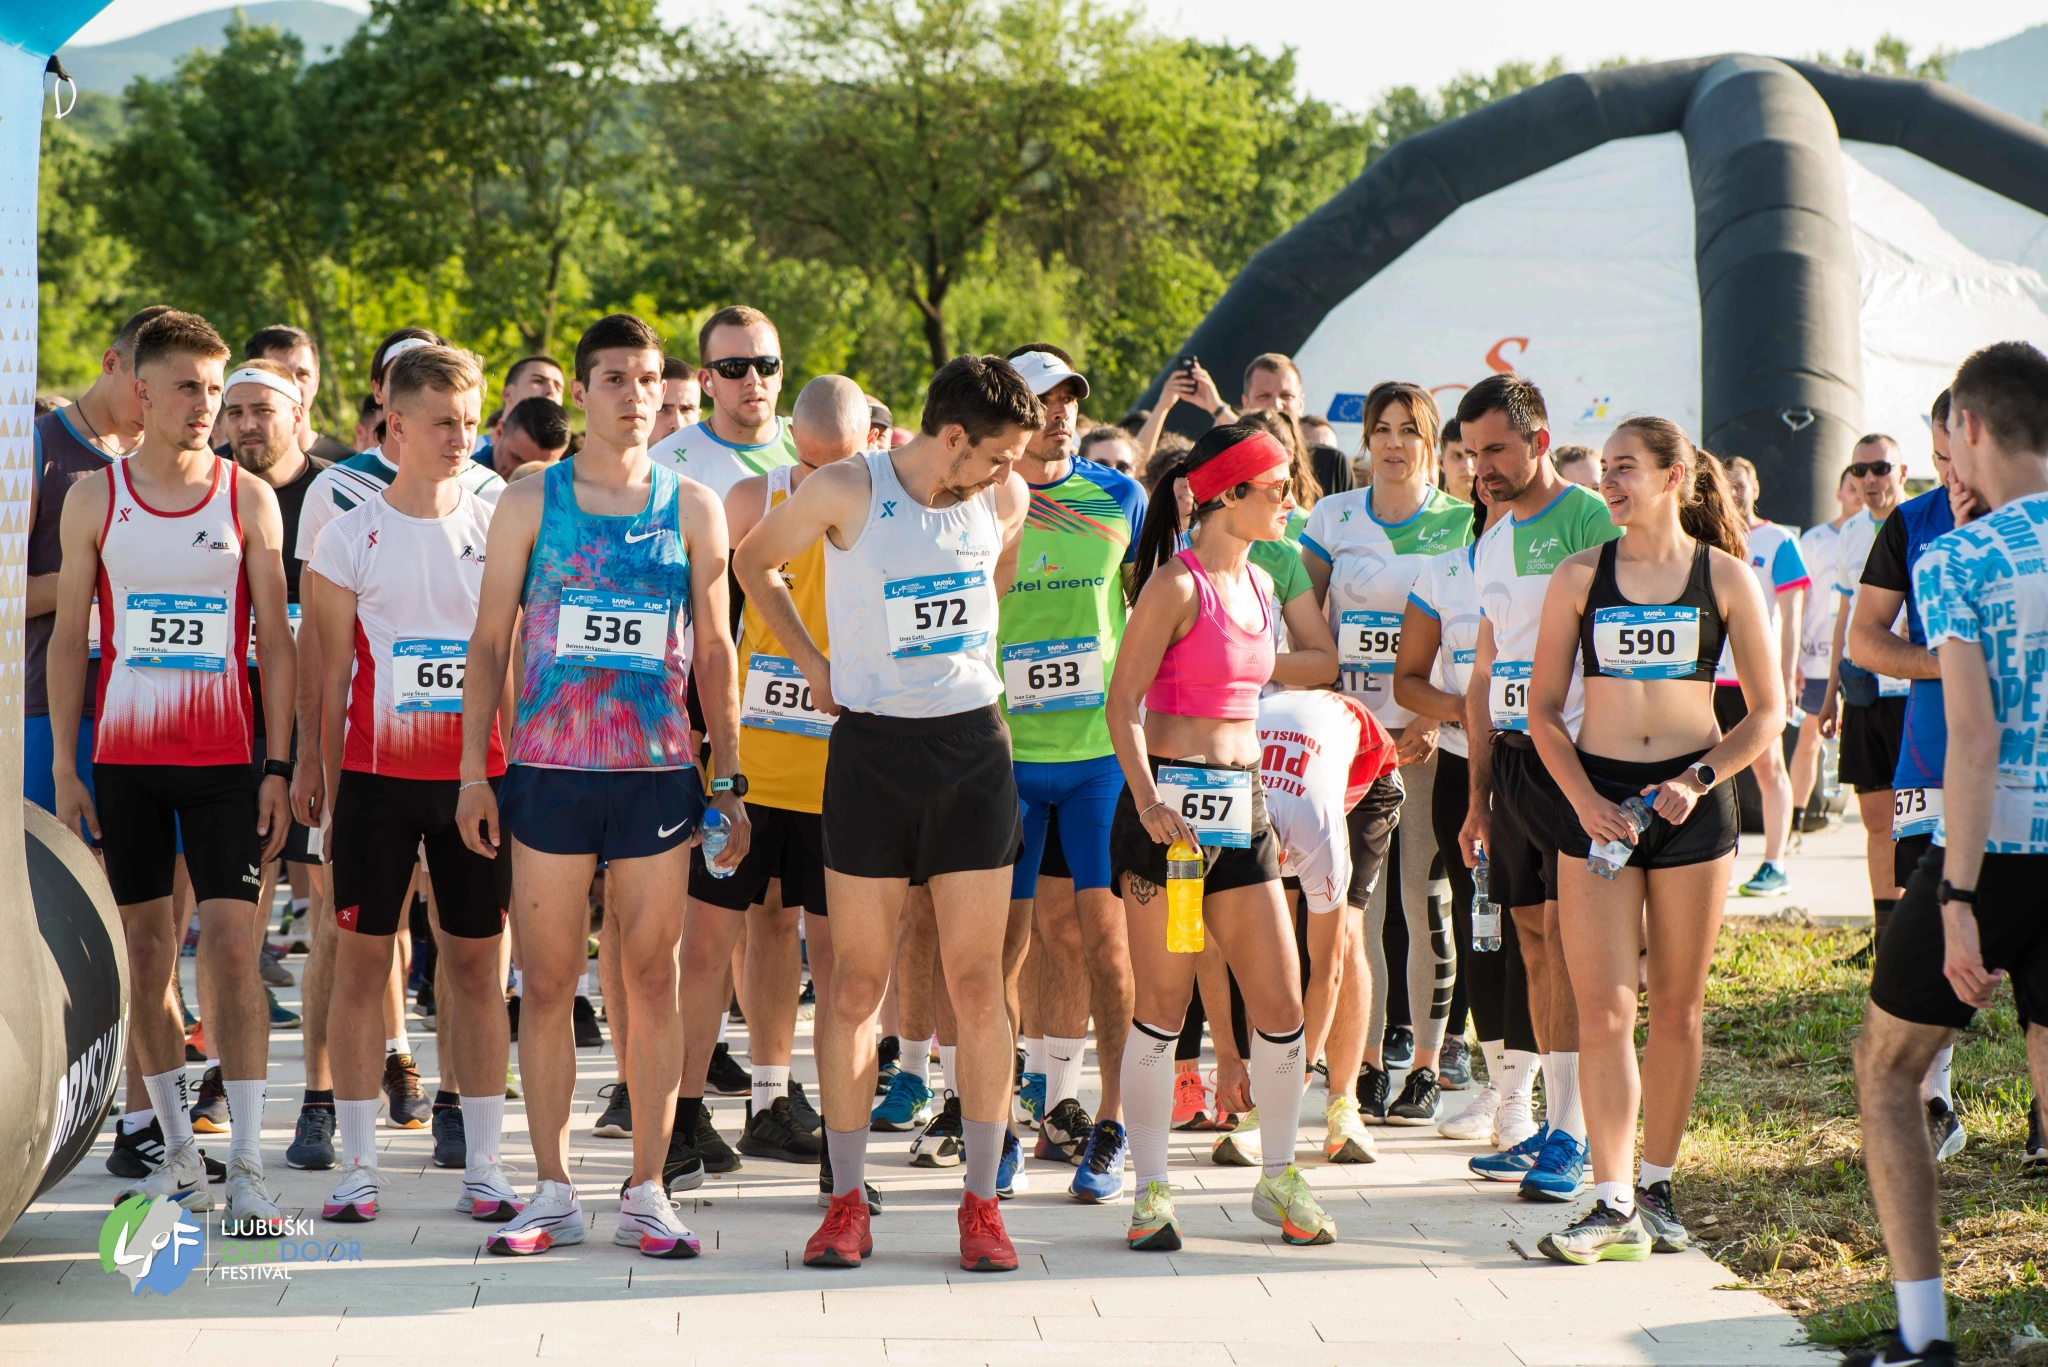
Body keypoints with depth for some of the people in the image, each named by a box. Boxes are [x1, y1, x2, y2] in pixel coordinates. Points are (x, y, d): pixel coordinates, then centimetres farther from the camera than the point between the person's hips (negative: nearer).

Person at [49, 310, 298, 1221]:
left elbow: (274, 638, 3)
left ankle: (245, 1167, -7)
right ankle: (178, 1155, 17)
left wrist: (279, 766, -4)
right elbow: (69, 636, 7)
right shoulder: (95, 498, 4)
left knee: (231, 946, -8)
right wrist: (63, 766, 1)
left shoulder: (248, 497, 2)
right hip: (125, 758, 1)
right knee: (146, 950, 6)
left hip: (225, 759, -1)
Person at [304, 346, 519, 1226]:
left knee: (477, 962, 4)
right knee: (361, 959, 1)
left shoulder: (498, 529, 6)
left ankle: (482, 1167, 10)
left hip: (477, 772, 1)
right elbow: (333, 675, 3)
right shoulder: (351, 536, 2)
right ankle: (357, 1165, 8)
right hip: (377, 770, -1)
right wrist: (330, 790, 0)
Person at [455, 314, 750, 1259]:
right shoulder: (529, 504, 6)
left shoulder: (693, 508, 8)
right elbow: (490, 643, 7)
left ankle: (647, 1193, 10)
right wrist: (473, 770, 0)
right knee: (548, 983, 2)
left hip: (658, 772, 1)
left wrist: (730, 779, 6)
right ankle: (552, 1191, 11)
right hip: (548, 769, 0)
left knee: (652, 980, 3)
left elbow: (713, 650, 11)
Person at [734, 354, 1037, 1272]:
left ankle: (981, 1201, 8)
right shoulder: (847, 493, -10)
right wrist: (814, 662, 5)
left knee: (977, 981, 1)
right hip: (872, 747, -3)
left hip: (974, 747, 3)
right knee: (857, 981, 1)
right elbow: (753, 563, 7)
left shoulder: (1004, 501, 1)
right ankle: (847, 1202, 9)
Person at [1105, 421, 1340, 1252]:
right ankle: (1151, 1191, 9)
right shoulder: (1176, 585, -10)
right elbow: (1123, 702, -14)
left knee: (1281, 1005, 5)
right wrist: (1147, 802, -24)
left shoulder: (1258, 583, 13)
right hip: (1171, 804, -7)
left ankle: (1279, 1181, 19)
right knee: (1162, 1006, -1)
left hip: (1241, 808, 7)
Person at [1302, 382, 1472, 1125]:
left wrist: (1440, 719, -12)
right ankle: (1367, 1063, 11)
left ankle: (1426, 1068, 8)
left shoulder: (1463, 525, 2)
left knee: (1426, 902, -1)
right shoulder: (1333, 519, 8)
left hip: (1430, 735, -2)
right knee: (1357, 901, 2)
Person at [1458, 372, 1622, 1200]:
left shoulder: (1590, 523, -8)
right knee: (1533, 939, 8)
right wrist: (1478, 796, 19)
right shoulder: (1491, 544, 17)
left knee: (1566, 932, -11)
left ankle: (1573, 1137, -10)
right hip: (1511, 756, 8)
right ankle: (1555, 1124, 14)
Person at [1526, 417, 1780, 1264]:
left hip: (1691, 804, 0)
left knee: (1676, 1006, 6)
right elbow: (1542, 709, 6)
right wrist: (1585, 800, -8)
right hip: (1598, 798, 0)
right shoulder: (1580, 577, 4)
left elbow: (1768, 712, 4)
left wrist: (1697, 781, -10)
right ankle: (1614, 1207, -8)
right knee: (1603, 1008, -7)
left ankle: (1656, 1188, 20)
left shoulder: (1724, 577, 2)